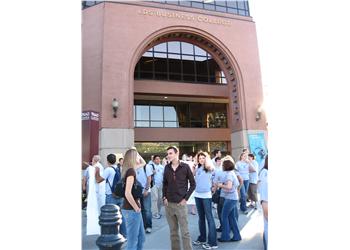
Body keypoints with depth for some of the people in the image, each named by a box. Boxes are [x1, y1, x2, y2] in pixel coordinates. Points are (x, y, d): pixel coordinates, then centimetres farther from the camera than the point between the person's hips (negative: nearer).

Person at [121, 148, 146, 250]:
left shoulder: (130, 169, 7)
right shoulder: (131, 171, -19)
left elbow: (143, 163, 26)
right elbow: (127, 193, -26)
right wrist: (136, 208, -15)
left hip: (133, 209, 9)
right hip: (131, 210, -9)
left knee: (141, 238, 20)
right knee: (132, 241, 4)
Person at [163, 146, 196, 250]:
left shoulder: (185, 167, -7)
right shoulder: (167, 168, 4)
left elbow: (193, 184, -2)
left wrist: (186, 198, -7)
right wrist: (164, 197, 2)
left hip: (180, 203, -3)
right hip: (168, 204, 4)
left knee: (185, 232, 1)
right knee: (173, 231, 14)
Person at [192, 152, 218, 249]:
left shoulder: (209, 168, -9)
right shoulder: (198, 168, 8)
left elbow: (209, 165, -33)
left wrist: (207, 156, -18)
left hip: (206, 195, -6)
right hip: (197, 195, 6)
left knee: (209, 217, 0)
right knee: (201, 217, 17)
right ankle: (202, 238, 31)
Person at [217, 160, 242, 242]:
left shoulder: (228, 174, -16)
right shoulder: (232, 173, 12)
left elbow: (229, 186, -28)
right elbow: (237, 184, 18)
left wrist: (221, 185, -13)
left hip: (230, 198, -9)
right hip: (233, 197, 9)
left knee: (224, 216, 2)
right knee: (232, 217, 14)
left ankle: (225, 236, 10)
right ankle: (236, 236, 19)